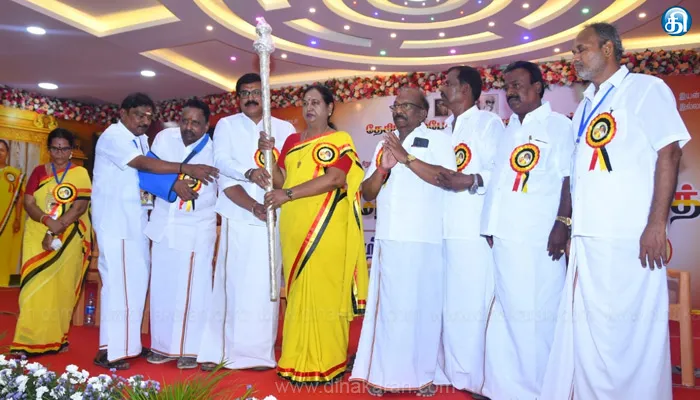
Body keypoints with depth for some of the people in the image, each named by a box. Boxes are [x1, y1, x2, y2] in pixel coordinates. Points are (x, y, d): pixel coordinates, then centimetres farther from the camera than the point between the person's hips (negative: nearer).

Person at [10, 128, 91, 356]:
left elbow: (80, 206, -10)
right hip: (38, 237, 2)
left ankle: (56, 338, 13)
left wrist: (57, 229, -19)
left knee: (62, 287, 3)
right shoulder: (39, 172, 8)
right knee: (36, 287, -3)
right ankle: (30, 340, 1)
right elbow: (28, 203, -1)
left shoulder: (80, 174, 1)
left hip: (68, 240, -1)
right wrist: (49, 221, -20)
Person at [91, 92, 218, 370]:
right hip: (114, 221, -8)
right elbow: (143, 163, -24)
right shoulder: (113, 136, -10)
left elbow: (150, 172, 6)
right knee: (118, 281, -8)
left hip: (137, 220, 8)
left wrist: (174, 183, -13)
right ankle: (109, 350, -1)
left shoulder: (141, 138, 16)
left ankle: (127, 343, 19)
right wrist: (186, 169, -28)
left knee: (136, 280, 9)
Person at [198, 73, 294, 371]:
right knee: (231, 282, 0)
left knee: (264, 284, -1)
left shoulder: (284, 129, 11)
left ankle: (260, 351, 7)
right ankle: (218, 350, 8)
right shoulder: (226, 125, 10)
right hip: (237, 217, 0)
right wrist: (249, 172, -21)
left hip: (272, 219, 1)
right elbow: (221, 162, -5)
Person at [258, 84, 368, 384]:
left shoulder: (340, 141, 0)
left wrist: (289, 194, -16)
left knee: (323, 291, -4)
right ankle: (298, 360, 17)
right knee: (298, 292, 8)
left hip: (326, 228, -5)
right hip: (294, 228, 5)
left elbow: (334, 179, -15)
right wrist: (268, 154, -3)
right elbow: (279, 181, 12)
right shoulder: (292, 141, 17)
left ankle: (325, 363, 6)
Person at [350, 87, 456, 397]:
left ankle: (423, 374, 14)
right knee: (389, 307, 5)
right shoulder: (384, 144, 18)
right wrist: (382, 168, -5)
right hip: (388, 238, 4)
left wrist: (406, 157, -16)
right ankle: (384, 374, 13)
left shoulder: (437, 139, 4)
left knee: (423, 306, 1)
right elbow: (367, 193, 14)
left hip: (424, 240, -3)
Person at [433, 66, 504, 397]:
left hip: (474, 230, -7)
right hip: (445, 229, 8)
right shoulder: (445, 129, 22)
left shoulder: (488, 123, -2)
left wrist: (472, 181, -25)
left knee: (474, 304, -4)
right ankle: (453, 372, 22)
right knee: (449, 304, 10)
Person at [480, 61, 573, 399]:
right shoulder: (507, 130, 19)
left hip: (540, 238, -6)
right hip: (505, 236, 6)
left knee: (538, 313, -2)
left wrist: (562, 223, -15)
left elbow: (569, 178, -7)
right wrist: (490, 226, 16)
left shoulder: (558, 125, 1)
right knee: (507, 312, 10)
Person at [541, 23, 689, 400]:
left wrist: (656, 224, -15)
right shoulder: (584, 107, 20)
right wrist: (567, 226, 14)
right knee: (584, 326, 11)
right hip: (586, 237, 7)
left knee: (628, 327, -1)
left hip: (629, 237, -7)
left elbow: (668, 153, -8)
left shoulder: (645, 89, 1)